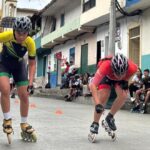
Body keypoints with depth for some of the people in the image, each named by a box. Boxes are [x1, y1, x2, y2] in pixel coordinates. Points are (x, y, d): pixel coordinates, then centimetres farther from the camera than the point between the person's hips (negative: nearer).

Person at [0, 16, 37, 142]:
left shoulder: (30, 43, -27)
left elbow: (32, 64, -16)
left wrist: (31, 83, -22)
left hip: (19, 65, 2)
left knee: (24, 95, -1)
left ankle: (24, 124, 18)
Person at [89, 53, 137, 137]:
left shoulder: (132, 67, -39)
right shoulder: (105, 66, -45)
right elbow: (93, 85, -46)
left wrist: (126, 81, -18)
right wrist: (97, 104, -54)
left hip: (123, 79, 2)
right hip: (107, 76, -2)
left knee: (123, 96, -21)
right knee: (103, 97, -20)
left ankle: (110, 117, 2)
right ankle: (95, 123, -1)